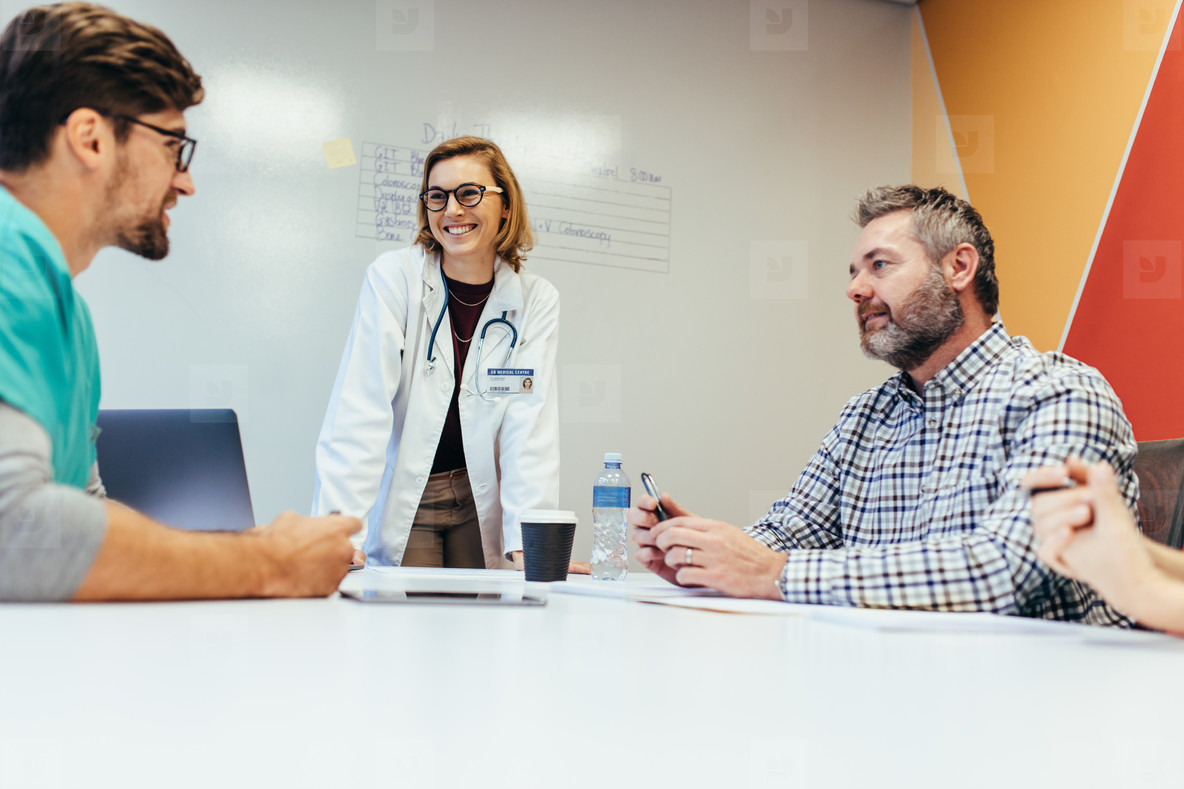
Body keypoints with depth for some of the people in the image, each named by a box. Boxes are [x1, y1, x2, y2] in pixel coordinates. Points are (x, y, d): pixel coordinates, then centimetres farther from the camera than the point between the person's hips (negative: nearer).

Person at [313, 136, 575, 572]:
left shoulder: (536, 300, -6)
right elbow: (359, 411, -19)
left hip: (481, 503, 2)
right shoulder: (392, 278, -13)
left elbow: (531, 426, -12)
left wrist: (528, 546, -23)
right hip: (401, 501, -2)